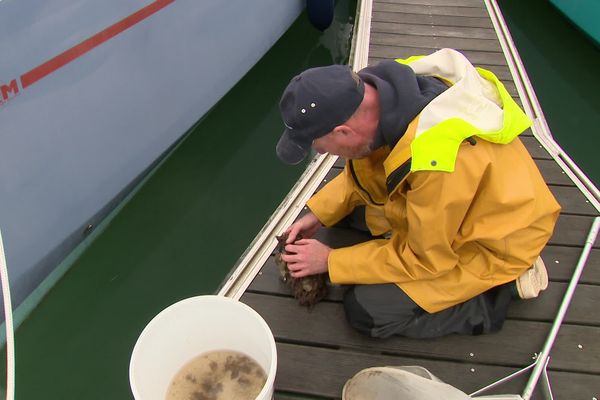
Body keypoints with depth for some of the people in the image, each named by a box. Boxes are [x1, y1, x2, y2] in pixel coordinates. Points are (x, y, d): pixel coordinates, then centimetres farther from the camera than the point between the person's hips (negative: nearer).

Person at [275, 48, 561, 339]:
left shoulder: (436, 158, -40)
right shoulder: (375, 86, -17)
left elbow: (426, 258, -23)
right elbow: (363, 171, 4)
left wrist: (330, 261, -16)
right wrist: (319, 212, -3)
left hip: (493, 242, -7)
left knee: (366, 310, -11)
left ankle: (501, 287, 1)